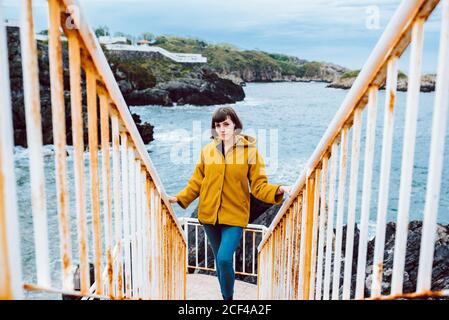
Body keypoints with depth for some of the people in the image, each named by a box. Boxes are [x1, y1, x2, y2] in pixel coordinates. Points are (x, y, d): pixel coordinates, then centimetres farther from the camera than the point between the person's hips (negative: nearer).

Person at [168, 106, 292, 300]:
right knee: (219, 260, 15)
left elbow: (259, 186, -6)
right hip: (210, 215, 4)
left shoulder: (250, 150, -5)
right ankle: (225, 296, 36)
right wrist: (180, 198, 2)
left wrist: (278, 190, -22)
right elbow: (197, 182, 10)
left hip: (235, 216, -3)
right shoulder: (207, 150, 3)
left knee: (224, 258, -16)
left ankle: (229, 296, 11)